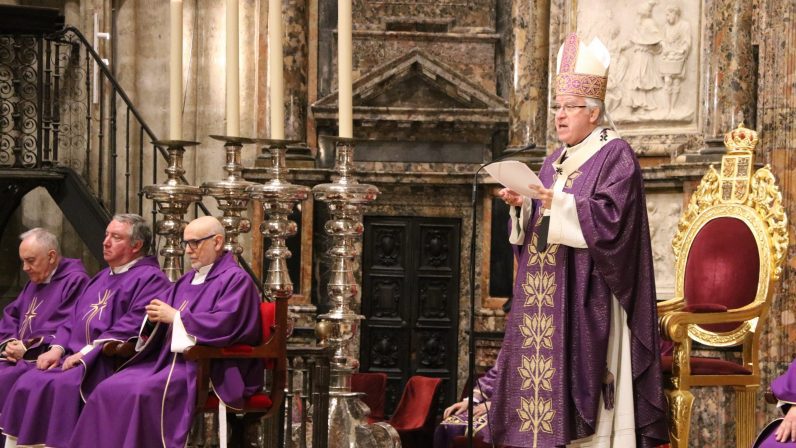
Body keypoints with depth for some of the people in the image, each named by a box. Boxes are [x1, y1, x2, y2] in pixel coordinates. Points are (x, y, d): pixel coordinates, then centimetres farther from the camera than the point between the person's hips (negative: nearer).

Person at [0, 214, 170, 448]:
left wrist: (87, 353, -19)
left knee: (61, 387, -31)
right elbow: (74, 318, 23)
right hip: (73, 357, 8)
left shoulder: (150, 278, -5)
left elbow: (133, 326, -17)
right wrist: (58, 347, 3)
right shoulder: (102, 277, 24)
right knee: (27, 384, -11)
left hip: (107, 364, -8)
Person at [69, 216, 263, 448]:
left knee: (143, 393, -31)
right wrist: (156, 317, -5)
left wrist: (175, 316, -14)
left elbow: (225, 324, -19)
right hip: (167, 357, 8)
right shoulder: (187, 281, 22)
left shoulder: (236, 279, -4)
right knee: (108, 390, -11)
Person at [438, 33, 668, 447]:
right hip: (545, 299, 8)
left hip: (586, 298, -8)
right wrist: (522, 206, 0)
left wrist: (561, 205, -25)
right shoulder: (554, 162, 20)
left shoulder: (615, 156, -4)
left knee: (578, 369, -11)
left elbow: (611, 218, -17)